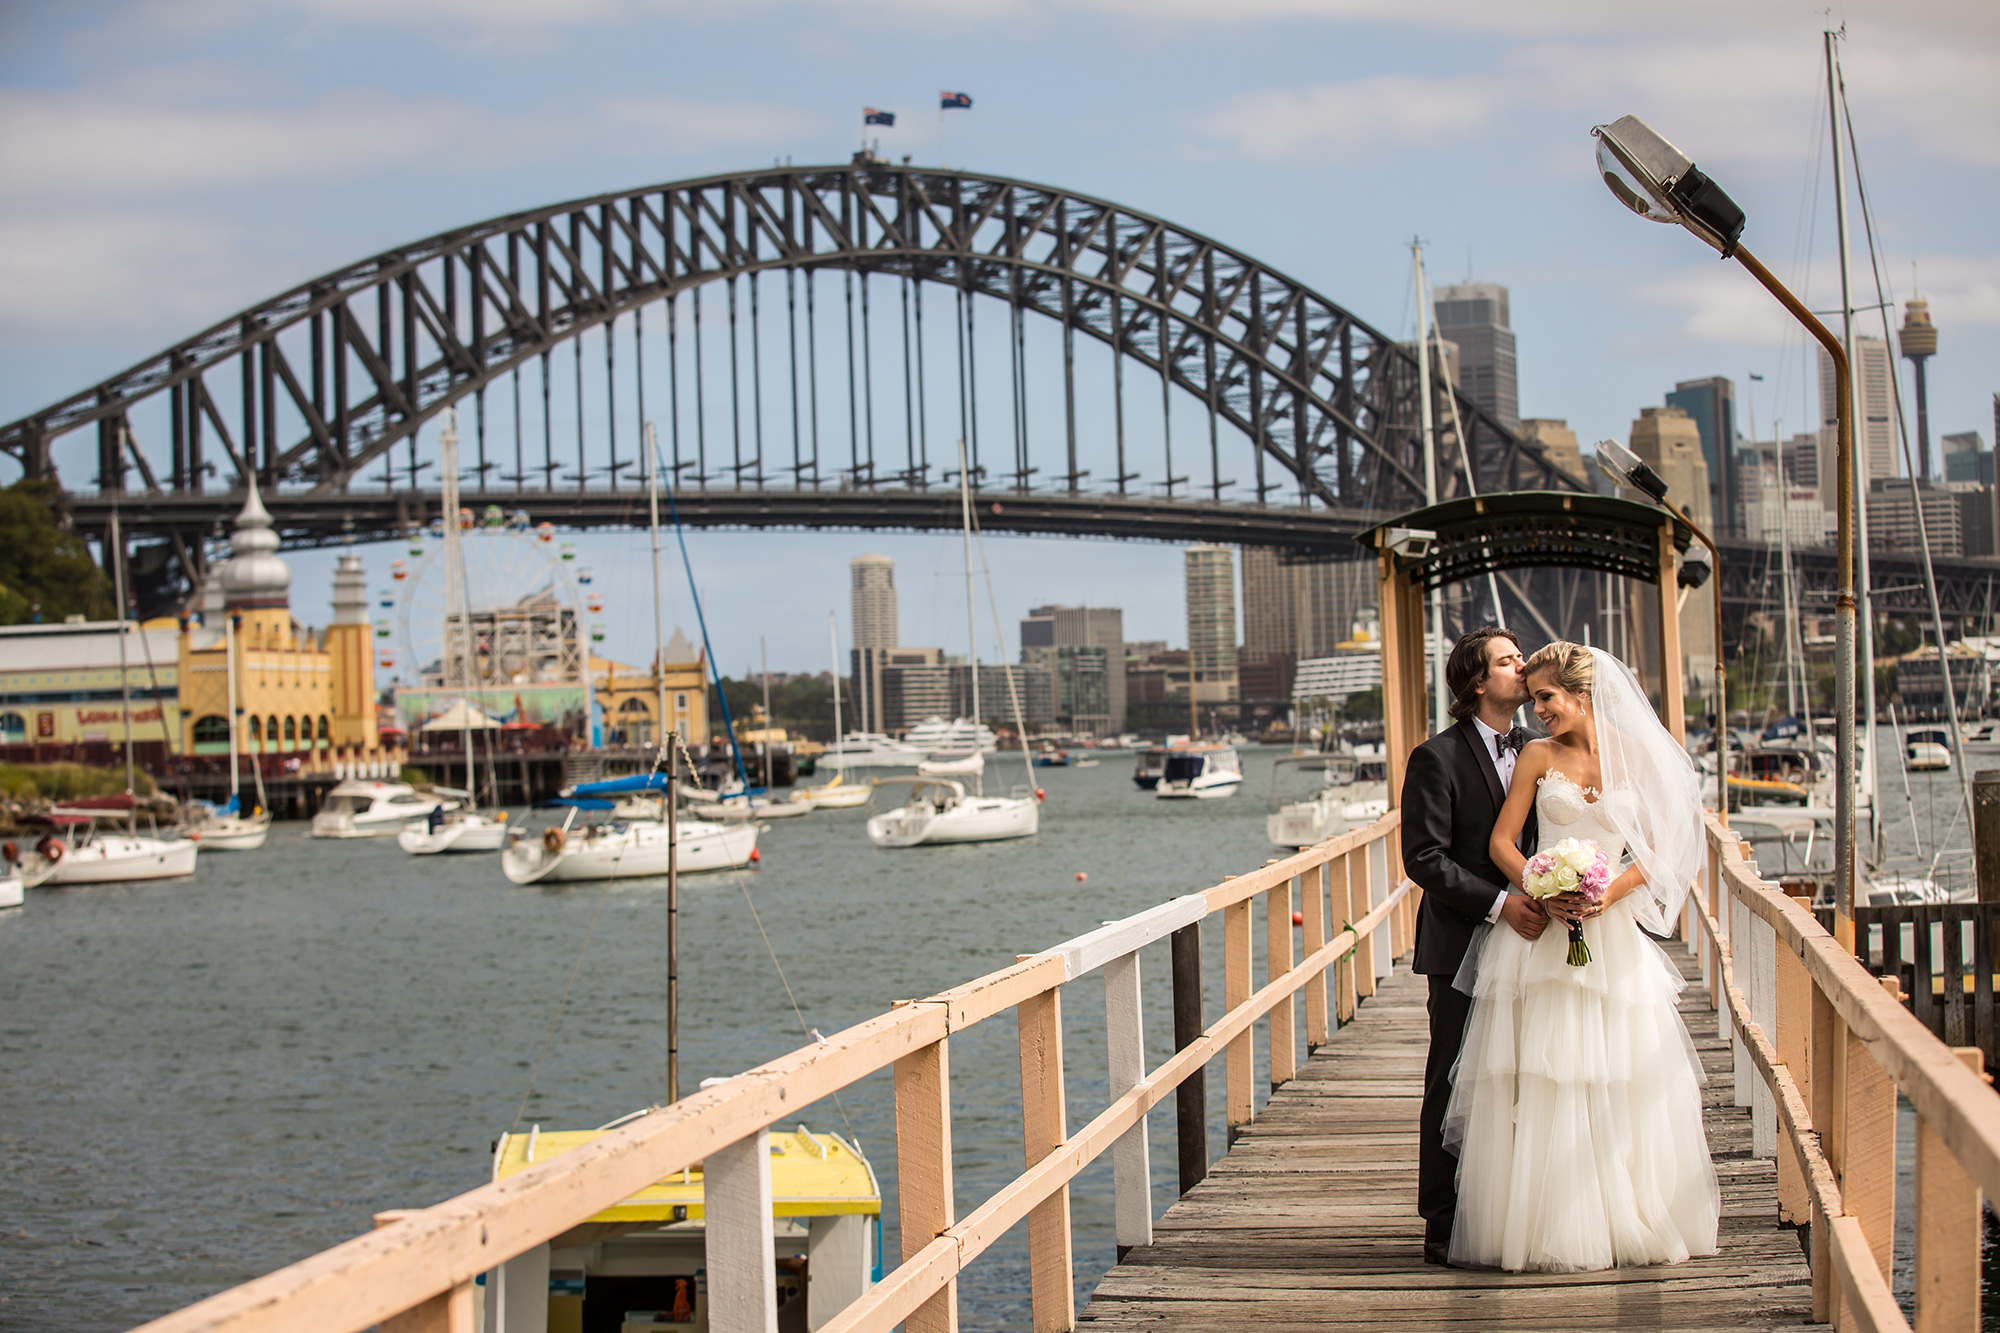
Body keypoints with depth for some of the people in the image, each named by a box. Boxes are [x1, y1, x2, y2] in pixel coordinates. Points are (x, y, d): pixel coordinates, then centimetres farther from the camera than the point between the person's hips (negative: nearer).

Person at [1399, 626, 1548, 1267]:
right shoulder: (1437, 758, -8)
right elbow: (1424, 858, -13)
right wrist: (1499, 903, -21)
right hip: (1462, 947, -6)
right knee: (1454, 1086, -1)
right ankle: (1445, 1227, 4)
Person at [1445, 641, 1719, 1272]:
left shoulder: (1633, 756, 6)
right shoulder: (1539, 755, 5)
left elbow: (1654, 848, 5)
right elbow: (1501, 841, 2)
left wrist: (1609, 894, -11)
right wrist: (1544, 892, -14)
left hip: (1614, 929, 1)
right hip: (1543, 934, -1)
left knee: (1624, 1077, 1)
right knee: (1540, 1076, -5)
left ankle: (1631, 1220, 11)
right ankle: (1553, 1226, -1)